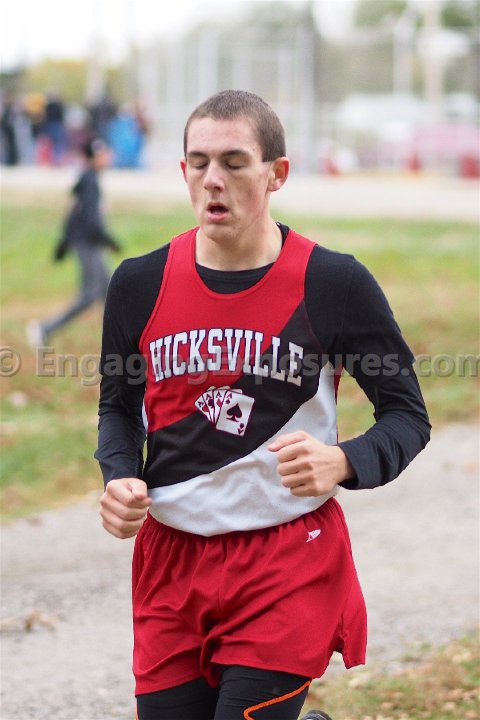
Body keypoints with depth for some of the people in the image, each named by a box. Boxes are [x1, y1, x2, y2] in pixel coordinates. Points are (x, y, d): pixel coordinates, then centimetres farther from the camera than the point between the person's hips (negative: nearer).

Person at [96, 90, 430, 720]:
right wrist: (119, 478, -4)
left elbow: (407, 415, 0)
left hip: (290, 564, -4)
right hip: (170, 558, 4)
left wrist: (343, 462, -20)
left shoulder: (333, 283, -7)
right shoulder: (141, 284, 2)